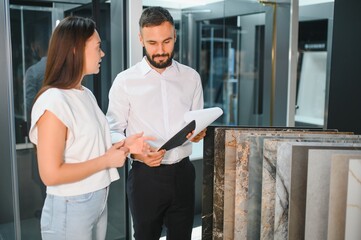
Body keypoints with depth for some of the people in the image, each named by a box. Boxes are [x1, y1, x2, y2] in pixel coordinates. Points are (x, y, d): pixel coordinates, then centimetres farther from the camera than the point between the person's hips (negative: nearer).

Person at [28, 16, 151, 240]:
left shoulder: (87, 94, 6)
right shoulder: (53, 101, -20)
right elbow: (51, 174, -23)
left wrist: (124, 146, 0)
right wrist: (107, 160, -17)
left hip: (99, 201, 8)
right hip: (70, 208, -8)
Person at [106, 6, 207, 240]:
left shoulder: (191, 77, 4)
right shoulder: (125, 81, -6)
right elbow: (113, 131, -4)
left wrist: (199, 132, -11)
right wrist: (135, 151, -22)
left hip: (183, 173, 3)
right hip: (145, 175, -2)